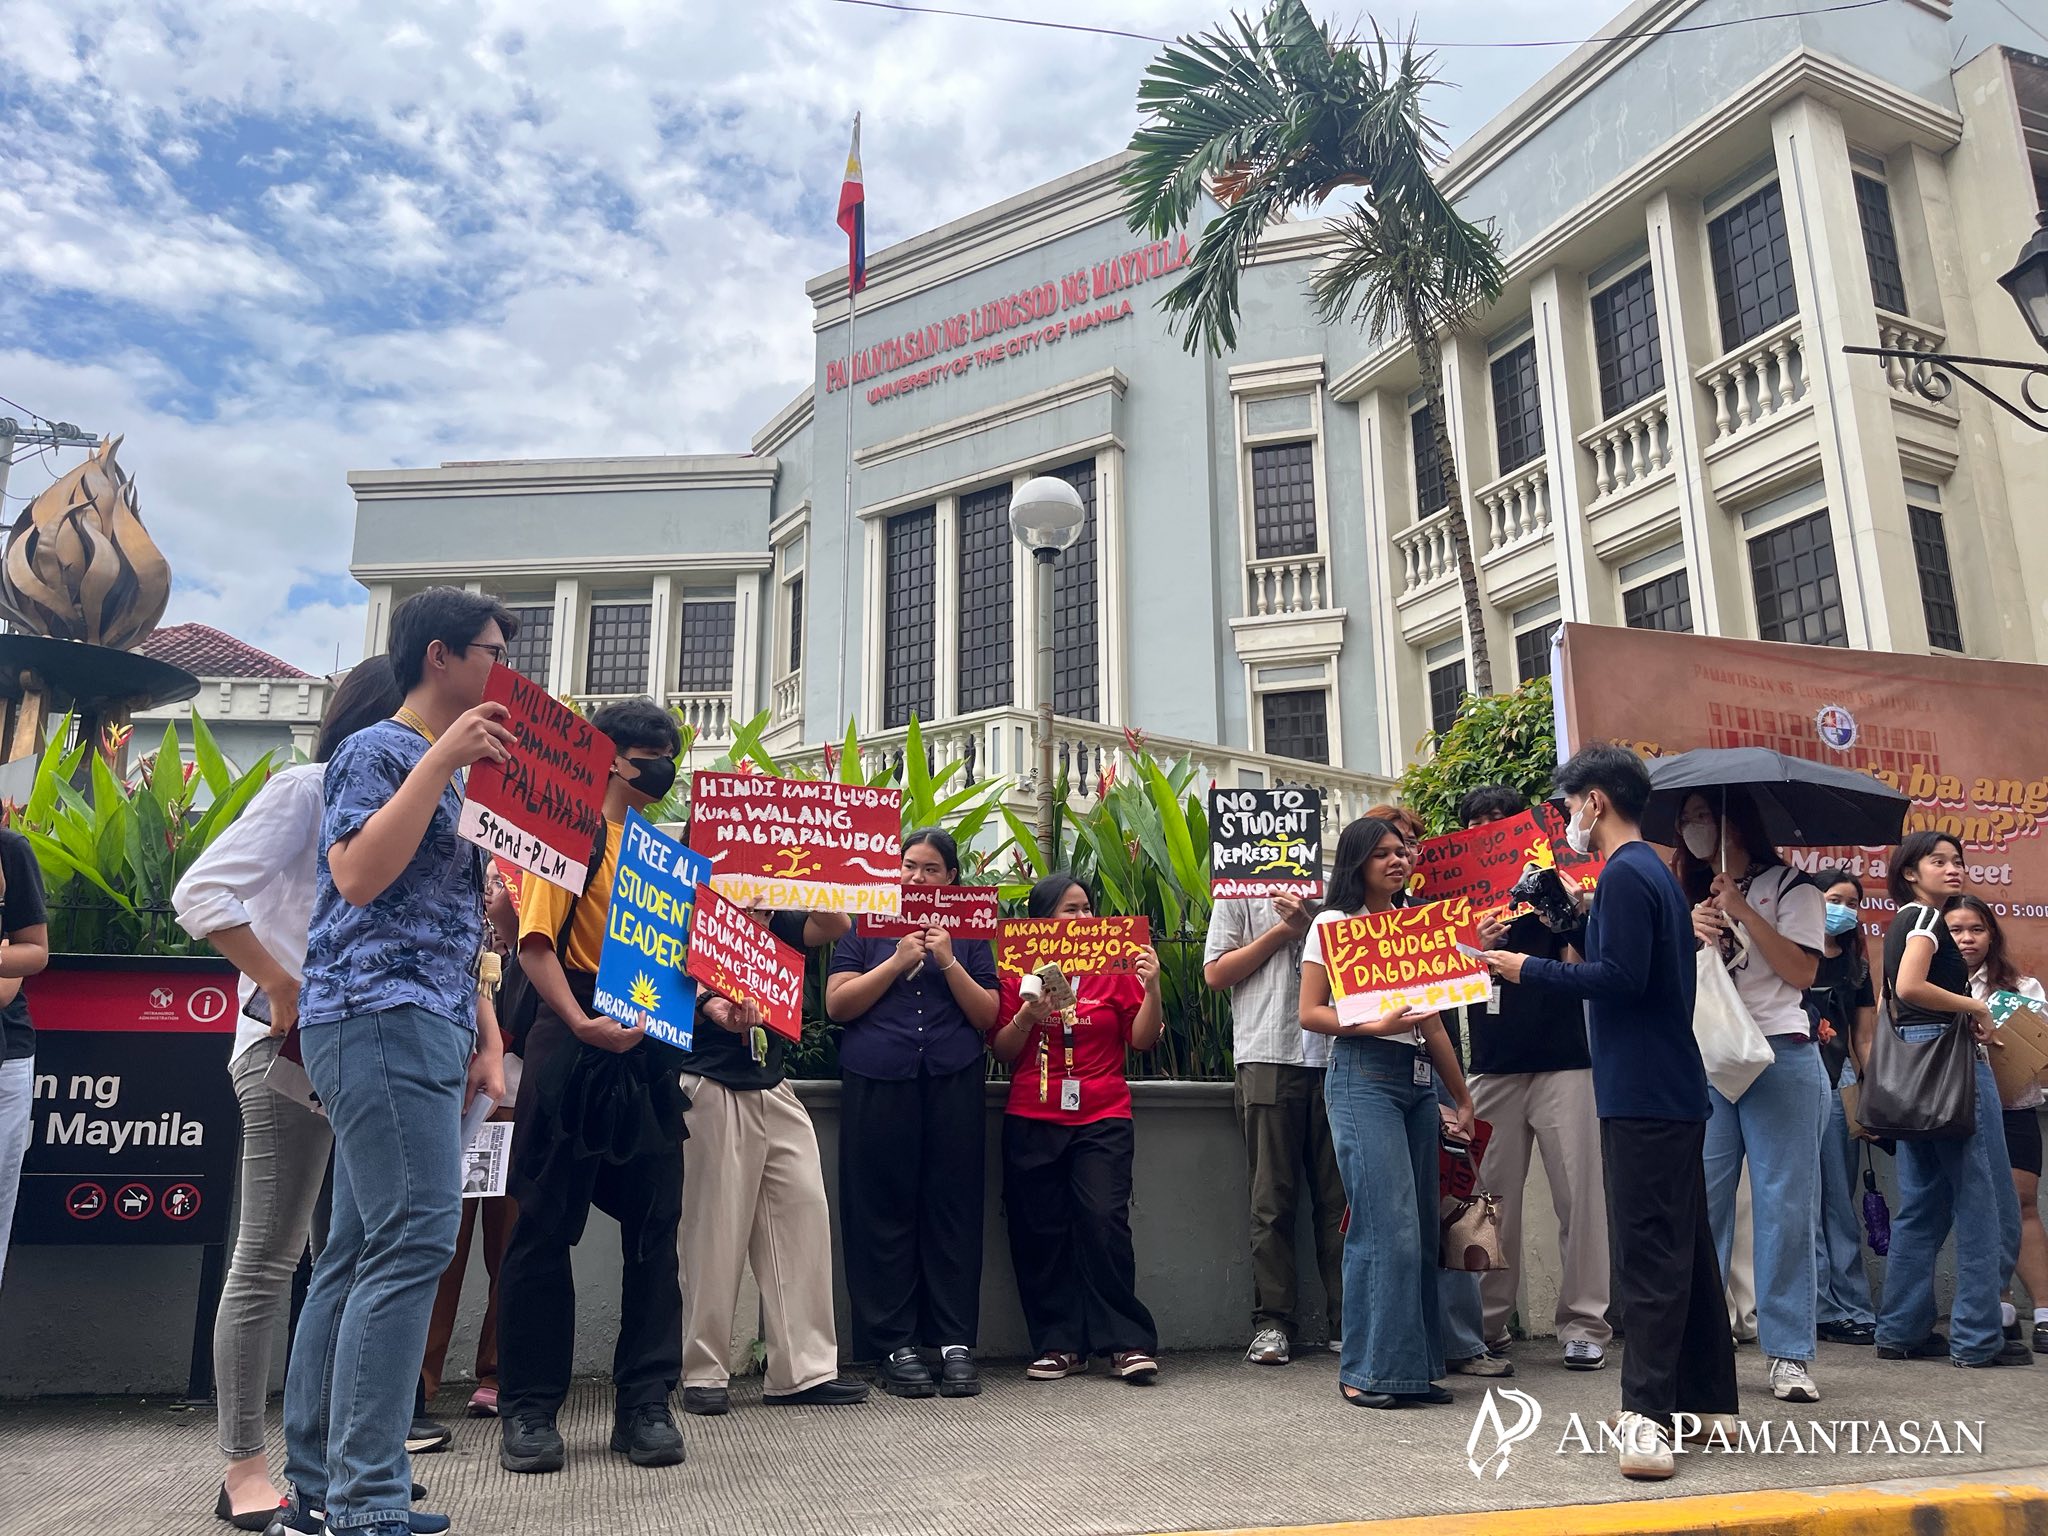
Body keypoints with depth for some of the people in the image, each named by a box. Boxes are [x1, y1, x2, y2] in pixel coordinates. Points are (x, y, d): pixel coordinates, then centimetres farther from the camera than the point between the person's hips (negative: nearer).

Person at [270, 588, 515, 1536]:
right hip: (380, 1019, -9)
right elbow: (357, 875, -18)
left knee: (360, 1254, 9)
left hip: (428, 1030, 9)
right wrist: (443, 757, -19)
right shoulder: (378, 750, -3)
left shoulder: (455, 776, 23)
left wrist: (485, 1033, 17)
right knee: (414, 1240, -14)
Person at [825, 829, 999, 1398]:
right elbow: (837, 1004, 1)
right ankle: (894, 1347, 7)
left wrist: (949, 963, -5)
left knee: (953, 1212, 0)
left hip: (954, 1087, 1)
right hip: (877, 1086, -1)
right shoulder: (866, 928, 12)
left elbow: (990, 1017, 7)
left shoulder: (969, 935, 14)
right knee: (883, 1213, 0)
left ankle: (955, 1344, 6)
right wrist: (898, 960, -6)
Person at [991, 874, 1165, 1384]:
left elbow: (1143, 1039, 4)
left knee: (1104, 1220, -12)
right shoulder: (1018, 973, 7)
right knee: (1040, 1231, 2)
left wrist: (1151, 988, -10)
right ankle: (1058, 1345, 12)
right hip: (1031, 1122, 1)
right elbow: (1002, 1052, 6)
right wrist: (1027, 1016, -11)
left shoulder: (1116, 970, 7)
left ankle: (1127, 1343, -2)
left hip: (1102, 1119, -1)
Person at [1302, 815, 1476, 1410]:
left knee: (1421, 1229, 7)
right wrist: (1378, 1024, -19)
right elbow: (1310, 1013, -5)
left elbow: (1434, 1024, 19)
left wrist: (1463, 1099, 17)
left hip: (1419, 1081, 7)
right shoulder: (1333, 924, 0)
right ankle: (1369, 1368, -2)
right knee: (1388, 1227, -11)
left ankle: (1415, 1367, 16)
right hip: (1363, 1076, -7)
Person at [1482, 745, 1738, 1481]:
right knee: (1685, 1247, 14)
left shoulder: (1624, 875, -14)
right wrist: (1580, 933, 20)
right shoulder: (1657, 872, 17)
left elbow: (1621, 978, -21)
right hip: (1675, 1089, 10)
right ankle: (1706, 1399, 22)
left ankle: (1648, 1414, -9)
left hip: (1642, 1095, -10)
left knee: (1648, 1255, -10)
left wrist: (1530, 969, -14)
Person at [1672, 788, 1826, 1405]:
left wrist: (1742, 911, -11)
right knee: (1700, 1202, 0)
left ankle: (1790, 1353, 7)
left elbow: (1803, 969, -6)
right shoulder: (1687, 897, 18)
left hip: (1779, 1057, -3)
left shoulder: (1789, 886, 6)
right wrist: (1690, 937, -7)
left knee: (1785, 1205, -1)